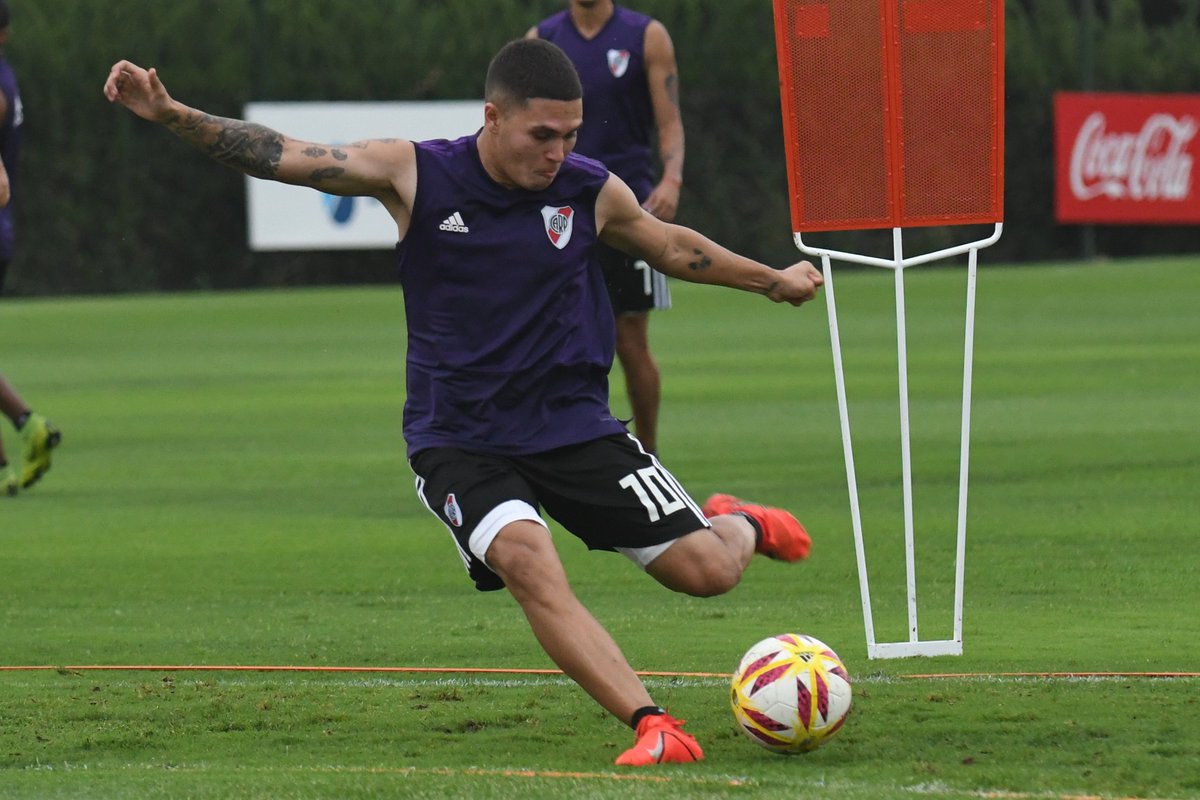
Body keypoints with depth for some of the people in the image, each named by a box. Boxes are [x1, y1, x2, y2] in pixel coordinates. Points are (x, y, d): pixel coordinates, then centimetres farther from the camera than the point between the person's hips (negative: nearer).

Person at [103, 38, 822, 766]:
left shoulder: (593, 192, -4)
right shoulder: (416, 175, -11)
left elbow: (671, 246, 16)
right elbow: (280, 157, -13)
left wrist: (774, 281, 27)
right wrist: (169, 114, -24)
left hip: (574, 425, 2)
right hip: (459, 441, -2)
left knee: (706, 570, -5)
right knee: (526, 560, -31)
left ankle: (738, 525, 34)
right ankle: (654, 728, -30)